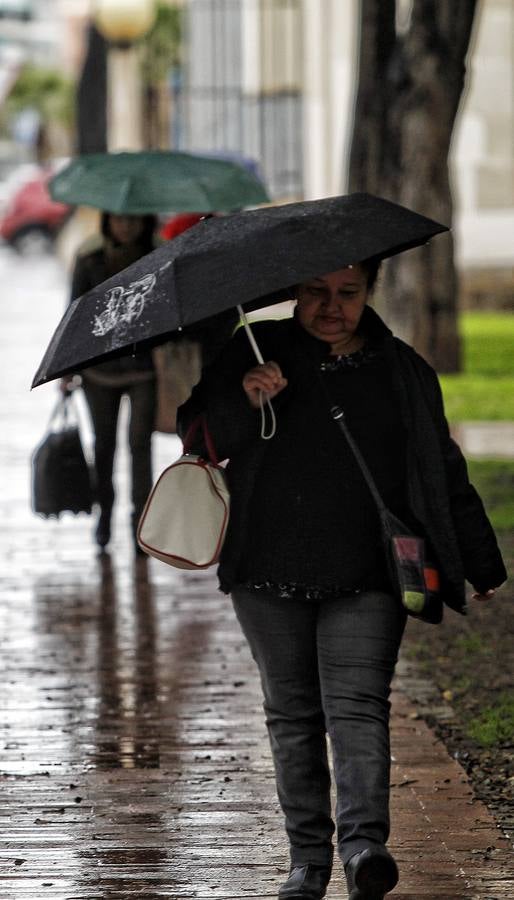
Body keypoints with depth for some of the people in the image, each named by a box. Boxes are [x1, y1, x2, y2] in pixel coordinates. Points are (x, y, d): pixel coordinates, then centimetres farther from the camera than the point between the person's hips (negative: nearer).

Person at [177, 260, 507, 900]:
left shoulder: (404, 373, 10)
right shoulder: (257, 353, 6)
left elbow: (446, 475, 16)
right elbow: (197, 437, 1)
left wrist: (482, 566, 17)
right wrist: (242, 399, -19)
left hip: (367, 578, -1)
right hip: (269, 572, 1)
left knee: (357, 704, -16)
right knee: (292, 713, 6)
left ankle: (363, 842, -25)